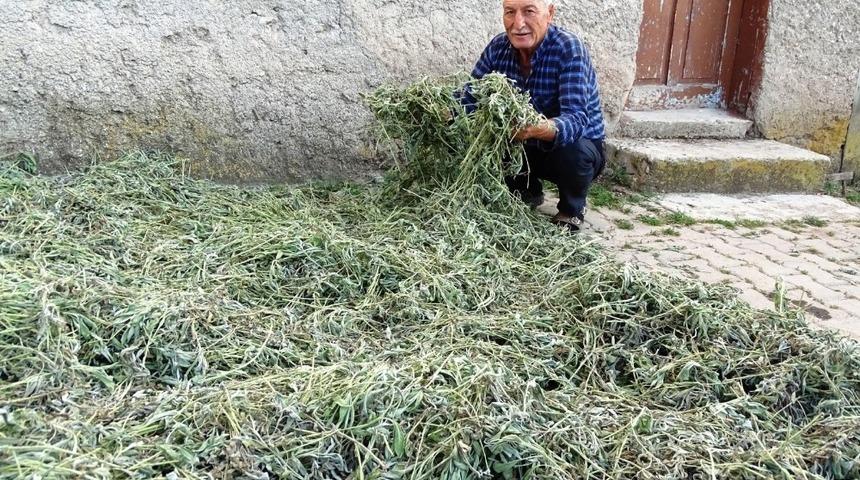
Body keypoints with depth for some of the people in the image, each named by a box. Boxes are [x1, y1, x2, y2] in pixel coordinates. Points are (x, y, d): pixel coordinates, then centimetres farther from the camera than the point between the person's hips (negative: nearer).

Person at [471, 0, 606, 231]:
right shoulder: (498, 47, -9)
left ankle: (573, 208, -1)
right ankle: (528, 190, 14)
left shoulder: (568, 48, -26)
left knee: (572, 150, -36)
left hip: (578, 147, -5)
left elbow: (576, 120, -36)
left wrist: (535, 130, -57)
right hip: (528, 149, 5)